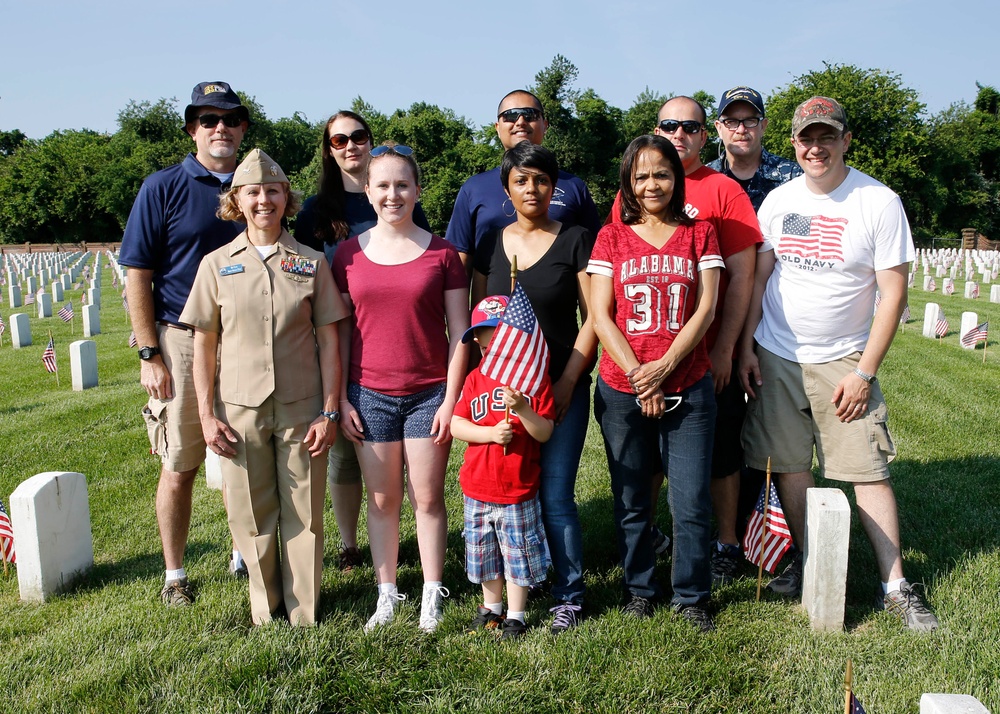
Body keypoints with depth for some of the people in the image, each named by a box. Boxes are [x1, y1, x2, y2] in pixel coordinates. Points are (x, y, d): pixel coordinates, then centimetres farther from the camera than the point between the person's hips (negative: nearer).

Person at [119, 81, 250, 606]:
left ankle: (244, 555, 29)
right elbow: (137, 276, -4)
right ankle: (174, 575, 19)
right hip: (182, 342, -3)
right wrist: (149, 354, -10)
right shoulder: (163, 187, -2)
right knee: (179, 468, 4)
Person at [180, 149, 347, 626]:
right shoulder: (217, 265, 4)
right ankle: (265, 608, 27)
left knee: (303, 513, 5)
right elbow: (203, 344, 6)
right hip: (239, 410, 1)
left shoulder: (311, 263, 3)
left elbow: (328, 341, 2)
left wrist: (328, 411, -4)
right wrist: (207, 415, 0)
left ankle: (303, 614, 21)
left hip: (301, 408, 0)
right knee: (251, 514, 8)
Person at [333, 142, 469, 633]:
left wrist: (451, 398, -6)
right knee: (382, 499, 10)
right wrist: (340, 400, 2)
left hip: (429, 393, -1)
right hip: (370, 395, 2)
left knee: (427, 499, 4)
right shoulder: (349, 254, 4)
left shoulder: (441, 253, -1)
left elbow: (459, 332, -1)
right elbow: (340, 331, 7)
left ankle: (432, 597, 19)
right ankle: (386, 595, 24)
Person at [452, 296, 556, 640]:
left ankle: (515, 616, 25)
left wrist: (522, 408, -26)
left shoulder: (534, 378, -7)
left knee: (518, 554, 8)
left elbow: (545, 433, -10)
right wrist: (490, 433, -18)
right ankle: (491, 607, 38)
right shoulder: (475, 379, 1)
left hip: (519, 490, -3)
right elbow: (456, 425, -3)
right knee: (483, 551, 17)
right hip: (478, 488, 3)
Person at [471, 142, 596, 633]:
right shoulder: (491, 244, 9)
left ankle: (569, 596, 14)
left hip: (561, 387, -3)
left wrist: (567, 382, -9)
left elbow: (592, 317, -3)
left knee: (555, 495, -3)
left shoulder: (575, 241, -1)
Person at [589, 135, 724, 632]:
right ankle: (639, 588, 29)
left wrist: (662, 368, -12)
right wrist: (638, 376, -11)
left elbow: (705, 309, -2)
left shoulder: (699, 233, 6)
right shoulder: (612, 237, 5)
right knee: (631, 501, 11)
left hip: (688, 390, 0)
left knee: (692, 502, 1)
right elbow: (600, 316, -1)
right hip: (620, 392, 1)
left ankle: (692, 596, 20)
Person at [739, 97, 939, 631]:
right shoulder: (778, 200, 4)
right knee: (789, 464, 7)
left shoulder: (879, 202, -7)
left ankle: (896, 586, 9)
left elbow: (893, 293, -7)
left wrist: (865, 371, -11)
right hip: (775, 357, 3)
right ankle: (804, 562, 25)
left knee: (870, 470, -2)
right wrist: (745, 346, 2)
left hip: (843, 361, -3)